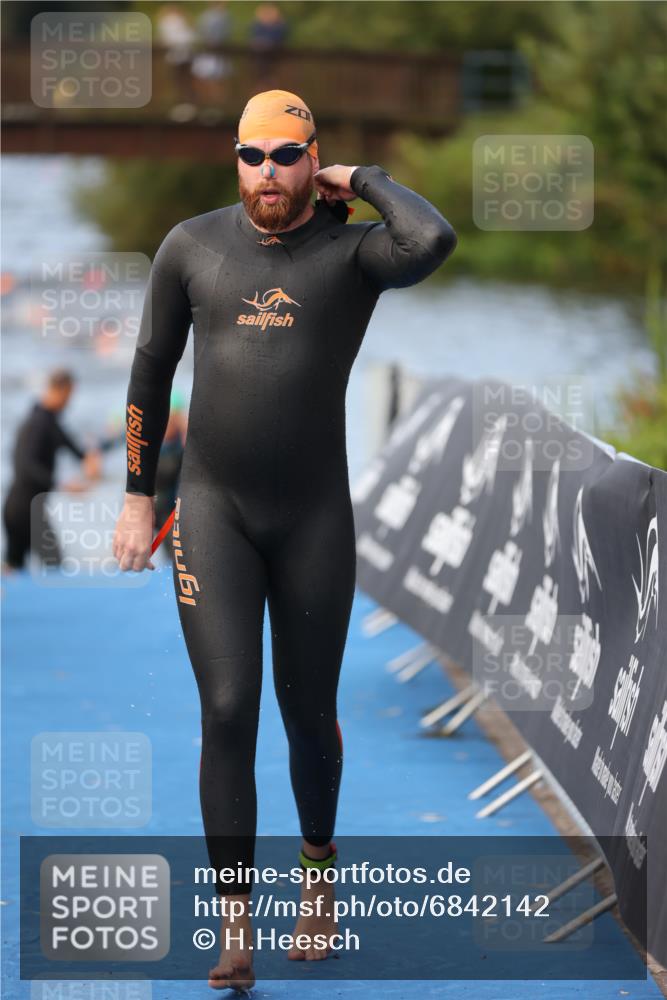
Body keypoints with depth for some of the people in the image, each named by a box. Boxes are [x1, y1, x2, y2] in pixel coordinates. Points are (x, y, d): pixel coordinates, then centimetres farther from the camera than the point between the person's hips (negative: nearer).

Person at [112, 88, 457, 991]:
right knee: (228, 712, -12)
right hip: (213, 510, 0)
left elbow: (433, 242, -31)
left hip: (316, 515, 0)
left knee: (309, 713, 11)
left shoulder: (354, 250, -6)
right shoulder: (191, 246, 0)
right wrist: (138, 497, 9)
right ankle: (236, 927, -6)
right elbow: (152, 367, 9)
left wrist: (362, 180, -12)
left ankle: (319, 870, 39)